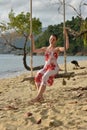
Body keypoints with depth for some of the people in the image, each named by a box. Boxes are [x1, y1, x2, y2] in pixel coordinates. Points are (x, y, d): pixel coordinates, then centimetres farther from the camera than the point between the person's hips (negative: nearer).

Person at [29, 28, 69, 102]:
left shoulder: (57, 48, 8)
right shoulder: (45, 49, 20)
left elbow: (67, 47, -10)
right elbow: (34, 50, 16)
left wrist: (66, 36, -14)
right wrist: (32, 40, 12)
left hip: (54, 68, -4)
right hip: (45, 68, 4)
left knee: (44, 78, -33)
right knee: (38, 76, -27)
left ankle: (37, 97, -34)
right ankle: (41, 96, -22)